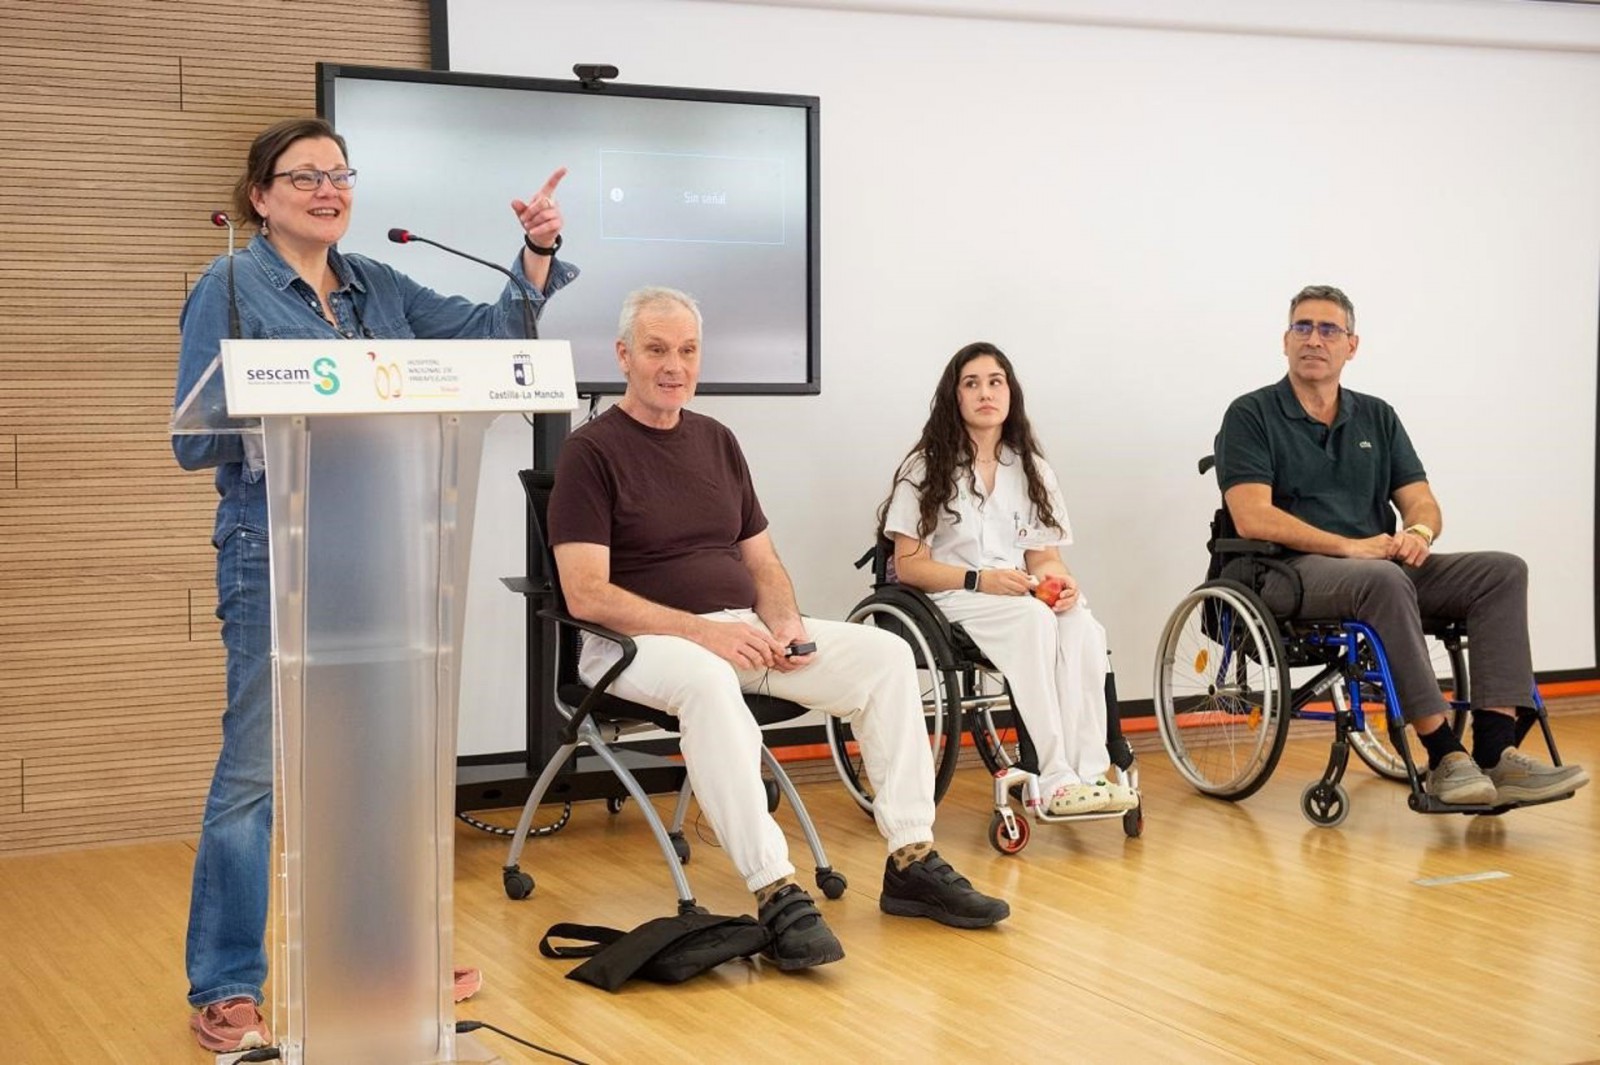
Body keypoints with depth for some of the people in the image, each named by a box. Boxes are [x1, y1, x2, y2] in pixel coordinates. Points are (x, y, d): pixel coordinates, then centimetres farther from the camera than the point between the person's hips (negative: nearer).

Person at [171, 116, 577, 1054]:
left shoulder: (380, 288, 11)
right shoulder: (230, 289, -4)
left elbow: (493, 334, 11)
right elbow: (194, 439, -8)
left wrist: (537, 254, -2)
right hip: (278, 554, -6)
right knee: (256, 770, -3)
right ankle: (226, 990, 8)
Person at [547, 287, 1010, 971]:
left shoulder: (716, 441, 16)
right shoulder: (592, 451, -5)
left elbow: (762, 562, 18)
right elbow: (586, 594, -14)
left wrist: (785, 624, -5)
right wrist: (701, 630, -22)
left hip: (743, 629, 7)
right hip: (640, 640, -7)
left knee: (885, 655, -10)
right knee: (707, 680, -40)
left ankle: (911, 860, -9)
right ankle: (775, 893, -41)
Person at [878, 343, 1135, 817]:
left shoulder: (1033, 471, 18)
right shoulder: (925, 469, 4)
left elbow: (1045, 558, 14)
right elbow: (909, 566, -2)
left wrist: (1059, 580, -11)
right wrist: (978, 580, -17)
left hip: (1021, 597, 4)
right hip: (949, 601, -4)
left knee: (1079, 623, -32)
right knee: (1033, 617, -36)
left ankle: (1089, 772, -37)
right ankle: (1055, 779, -40)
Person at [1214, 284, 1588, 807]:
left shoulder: (1377, 417, 18)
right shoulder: (1251, 416, 0)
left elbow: (1422, 502, 12)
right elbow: (1253, 517, -13)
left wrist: (1418, 532, -14)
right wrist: (1349, 546, -21)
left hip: (1383, 566, 6)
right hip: (1291, 571, -6)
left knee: (1503, 571, -17)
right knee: (1383, 581, -38)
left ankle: (1495, 753, -27)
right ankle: (1444, 756, -34)